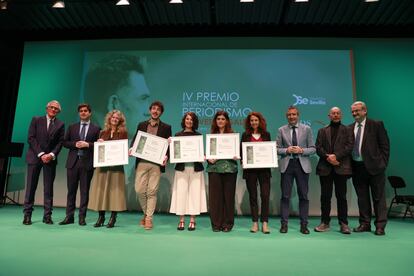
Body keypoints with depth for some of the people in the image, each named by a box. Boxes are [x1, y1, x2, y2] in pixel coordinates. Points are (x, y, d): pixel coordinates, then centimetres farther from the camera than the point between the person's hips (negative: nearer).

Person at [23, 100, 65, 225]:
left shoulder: (60, 124, 9)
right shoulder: (36, 120, 6)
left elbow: (60, 142, 3)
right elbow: (31, 138, -1)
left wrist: (51, 155, -12)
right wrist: (40, 154, -10)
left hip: (50, 158, 1)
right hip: (35, 157, -1)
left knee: (49, 187, 2)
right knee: (31, 186, 1)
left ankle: (47, 215, 7)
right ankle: (27, 214, 10)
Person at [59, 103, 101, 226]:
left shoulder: (96, 128, 6)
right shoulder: (72, 127, 15)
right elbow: (65, 142, 11)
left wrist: (87, 144, -13)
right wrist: (75, 144, -7)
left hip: (87, 162, -2)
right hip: (73, 162, 2)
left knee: (85, 191, 2)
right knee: (71, 190, 6)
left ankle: (82, 217, 10)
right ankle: (69, 216, 15)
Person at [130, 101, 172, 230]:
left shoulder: (166, 127, 7)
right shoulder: (141, 125, 14)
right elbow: (135, 140, 13)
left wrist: (166, 156, -13)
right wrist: (131, 148, -7)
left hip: (156, 163, -2)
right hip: (141, 162, 2)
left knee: (152, 192, 1)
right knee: (139, 190, 2)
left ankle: (149, 218, 12)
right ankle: (146, 213, 26)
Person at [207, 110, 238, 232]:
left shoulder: (232, 135, 7)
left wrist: (236, 156, -15)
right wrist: (208, 158, -9)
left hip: (229, 168, -1)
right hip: (214, 168, 1)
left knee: (228, 195, 3)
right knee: (215, 196, 2)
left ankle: (227, 223, 14)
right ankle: (216, 223, 12)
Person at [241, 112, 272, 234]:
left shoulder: (266, 134, 10)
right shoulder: (245, 135, 7)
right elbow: (241, 151, 6)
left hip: (264, 169, 0)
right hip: (250, 169, 0)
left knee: (265, 195, -5)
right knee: (252, 196, 6)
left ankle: (265, 222, 6)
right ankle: (255, 222, 16)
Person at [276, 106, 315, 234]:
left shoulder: (307, 129, 6)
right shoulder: (281, 130, 6)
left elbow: (313, 148, 4)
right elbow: (277, 149, 4)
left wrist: (302, 150, -14)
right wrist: (287, 150, -13)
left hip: (302, 165, 0)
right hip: (287, 165, 0)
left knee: (303, 196, 5)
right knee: (285, 196, 3)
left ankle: (304, 224, 16)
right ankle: (284, 224, 12)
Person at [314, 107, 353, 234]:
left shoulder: (347, 130, 11)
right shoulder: (322, 131, 15)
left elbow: (349, 146, -2)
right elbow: (318, 147, 5)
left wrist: (336, 156, -13)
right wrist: (328, 157, -10)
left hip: (341, 167, -1)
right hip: (325, 167, 2)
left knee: (341, 196, 1)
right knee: (325, 196, 4)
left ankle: (343, 224, 11)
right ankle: (325, 223, 13)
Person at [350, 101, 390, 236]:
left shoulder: (377, 125, -1)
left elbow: (385, 145, -2)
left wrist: (382, 163, -7)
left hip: (374, 166, -4)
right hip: (357, 167, 4)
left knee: (378, 197, 4)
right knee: (362, 198, 11)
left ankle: (380, 226, 14)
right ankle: (365, 224, 21)